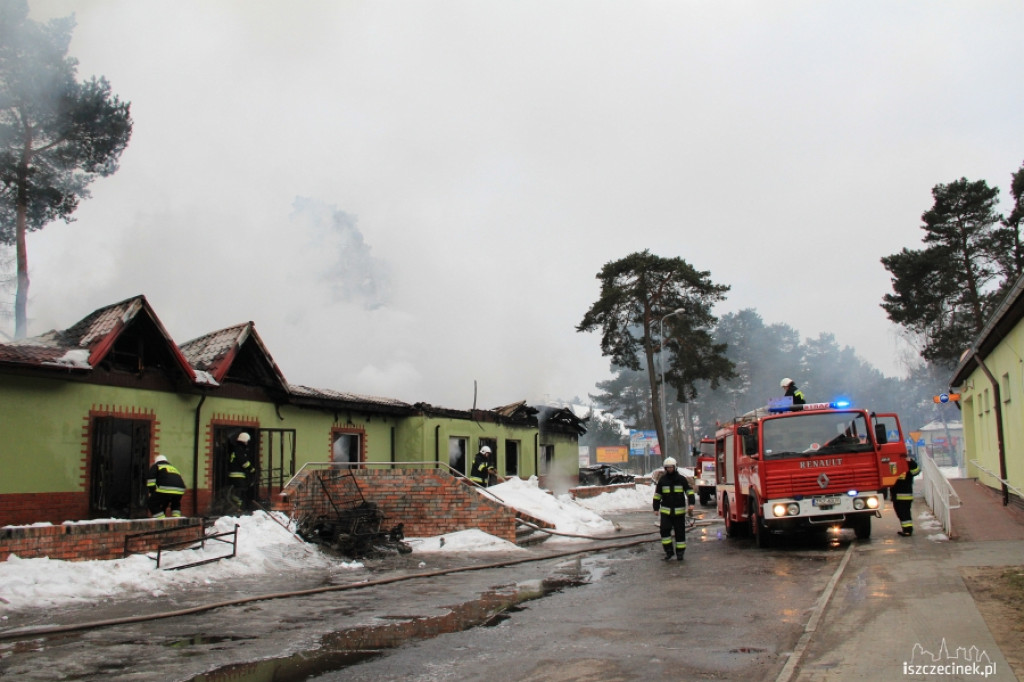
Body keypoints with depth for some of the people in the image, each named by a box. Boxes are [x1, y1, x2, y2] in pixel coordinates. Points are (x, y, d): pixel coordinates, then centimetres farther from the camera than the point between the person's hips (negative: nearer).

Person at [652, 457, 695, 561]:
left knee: (680, 531, 4)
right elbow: (657, 495, 11)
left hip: (679, 511, -1)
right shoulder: (662, 480, 6)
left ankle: (680, 552, 13)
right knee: (664, 530, -10)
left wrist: (691, 503, -12)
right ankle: (668, 551, 0)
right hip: (665, 511, 1)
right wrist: (656, 508, 8)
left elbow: (689, 491, 1)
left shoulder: (681, 479, 1)